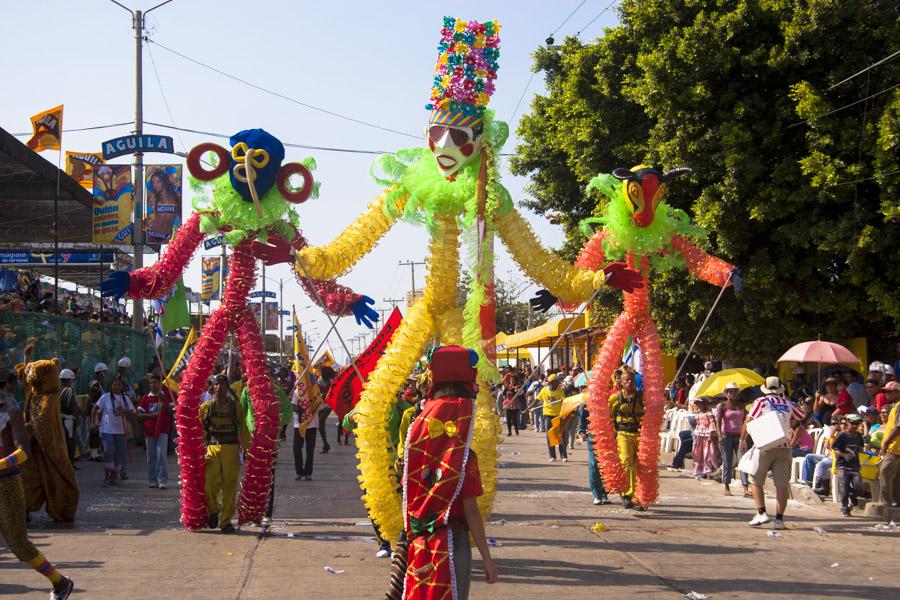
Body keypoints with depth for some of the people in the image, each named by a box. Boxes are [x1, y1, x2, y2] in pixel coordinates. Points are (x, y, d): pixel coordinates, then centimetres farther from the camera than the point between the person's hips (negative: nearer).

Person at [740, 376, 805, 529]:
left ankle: (761, 513, -5)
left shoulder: (762, 401, 2)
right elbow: (803, 418, 26)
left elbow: (748, 421, -3)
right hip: (784, 447, 3)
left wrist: (742, 440, 5)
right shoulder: (788, 404, 13)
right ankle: (779, 519, 0)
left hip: (765, 446, -3)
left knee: (756, 481, 7)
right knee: (782, 484, 2)